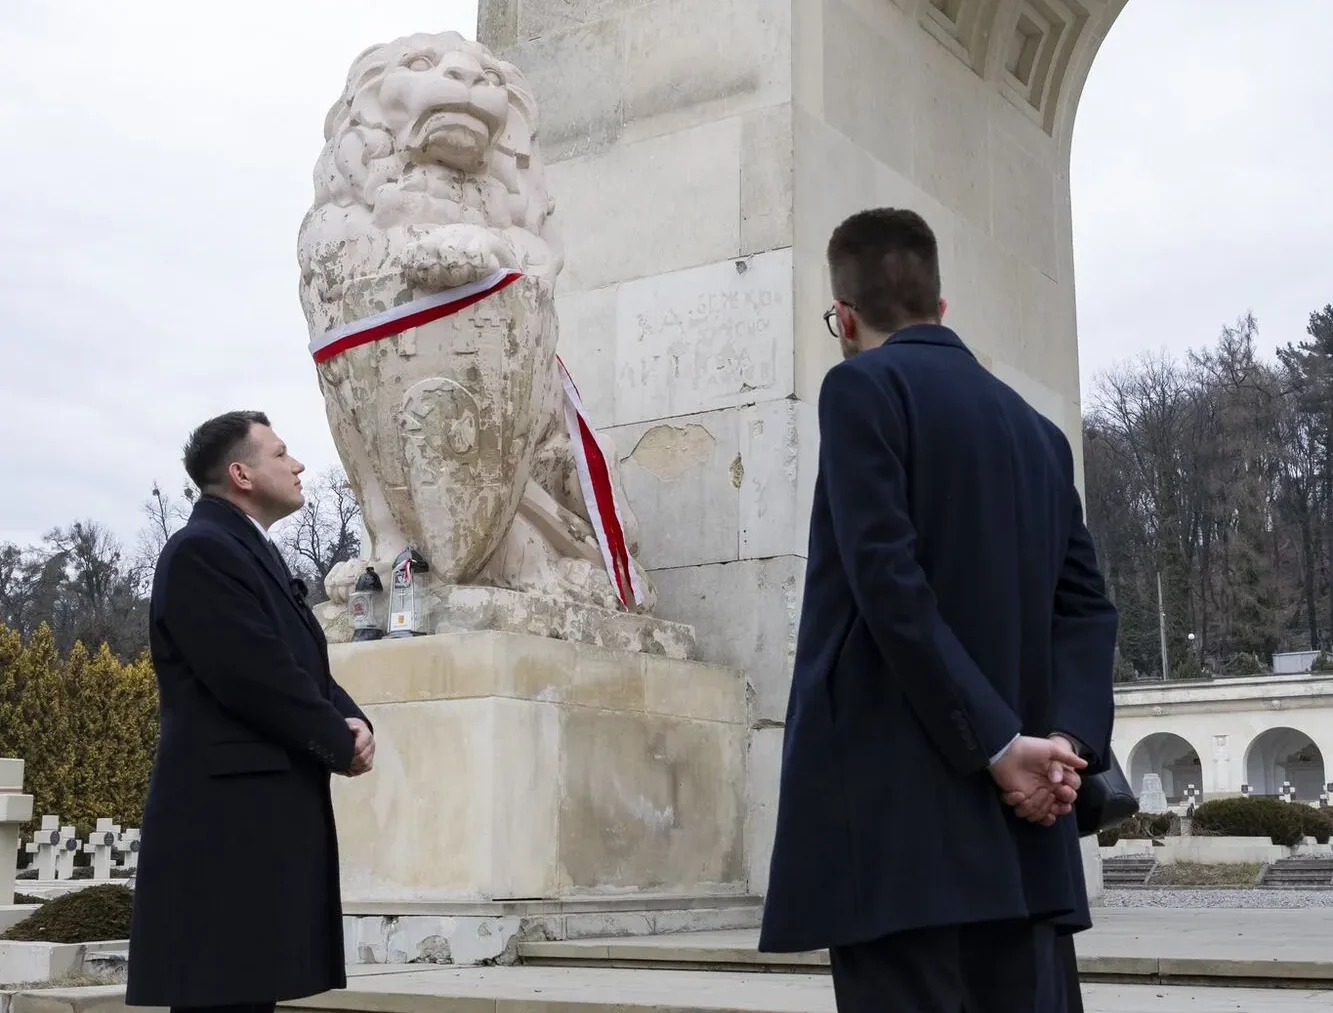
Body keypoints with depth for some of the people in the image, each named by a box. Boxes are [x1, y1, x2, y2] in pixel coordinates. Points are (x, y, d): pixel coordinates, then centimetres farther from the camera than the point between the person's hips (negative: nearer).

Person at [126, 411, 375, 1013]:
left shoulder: (253, 552, 20)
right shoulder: (202, 550, -12)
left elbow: (306, 669, 19)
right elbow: (257, 676, -20)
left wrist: (352, 722, -1)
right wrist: (341, 743, -8)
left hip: (265, 816, 10)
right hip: (228, 816, -10)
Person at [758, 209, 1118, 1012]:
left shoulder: (865, 386, -2)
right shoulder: (1037, 429, 19)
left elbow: (889, 583, -14)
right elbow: (1085, 604, 10)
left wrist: (1001, 745, -13)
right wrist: (1069, 738, -2)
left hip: (895, 803, -7)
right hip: (1015, 824, 7)